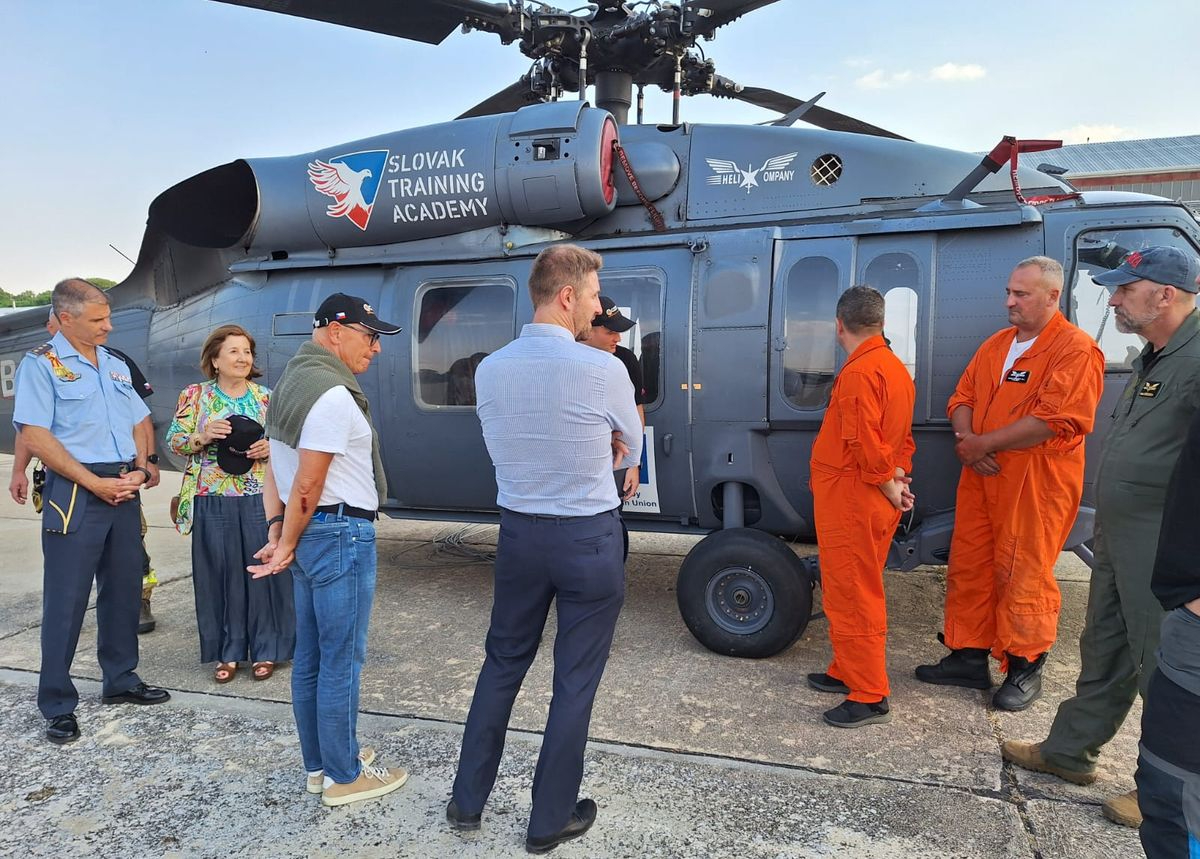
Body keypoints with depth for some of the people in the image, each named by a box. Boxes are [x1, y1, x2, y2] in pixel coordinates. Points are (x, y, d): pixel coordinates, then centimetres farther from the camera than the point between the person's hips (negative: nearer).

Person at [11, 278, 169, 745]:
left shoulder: (115, 365, 14)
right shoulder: (41, 364, -5)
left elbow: (139, 423, 16)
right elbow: (34, 437, -13)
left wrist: (139, 469, -2)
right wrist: (94, 483, -15)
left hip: (123, 490, 6)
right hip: (75, 492, -6)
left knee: (124, 588, 13)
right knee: (66, 599, 0)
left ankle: (121, 681, 28)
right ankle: (58, 705, 12)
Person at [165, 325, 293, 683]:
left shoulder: (266, 398, 7)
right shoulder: (194, 395, 5)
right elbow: (174, 441, 5)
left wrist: (271, 448, -9)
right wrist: (203, 436, -14)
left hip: (260, 499, 1)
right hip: (213, 500, 0)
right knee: (221, 573, 4)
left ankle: (265, 650, 16)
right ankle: (228, 652, 18)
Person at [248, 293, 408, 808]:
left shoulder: (293, 380, 14)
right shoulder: (332, 394, -18)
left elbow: (278, 469, 12)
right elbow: (308, 484, -18)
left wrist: (277, 531, 6)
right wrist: (287, 546, -7)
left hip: (308, 532, 10)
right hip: (341, 533, -10)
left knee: (310, 656, 16)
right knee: (341, 660, 1)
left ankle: (320, 763, 30)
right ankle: (344, 777, 14)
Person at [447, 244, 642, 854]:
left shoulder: (489, 370, -3)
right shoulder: (603, 370, -17)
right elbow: (630, 451, 1)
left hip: (518, 534, 5)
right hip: (589, 540, -4)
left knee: (502, 665, 20)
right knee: (575, 681, 10)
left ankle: (467, 801, 34)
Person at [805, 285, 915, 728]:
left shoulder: (860, 372, -20)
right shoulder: (895, 367, 12)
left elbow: (866, 444, -25)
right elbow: (903, 437, 16)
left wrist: (889, 487, -13)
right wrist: (899, 476, 6)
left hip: (850, 499, -10)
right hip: (872, 501, 10)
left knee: (852, 597, -2)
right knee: (856, 592, 20)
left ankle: (870, 698, 7)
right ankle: (848, 671, 33)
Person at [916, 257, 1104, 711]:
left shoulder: (1076, 349, -9)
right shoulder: (995, 344, 15)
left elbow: (1055, 420, -20)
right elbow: (962, 398, 14)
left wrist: (984, 444, -17)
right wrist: (965, 439, -7)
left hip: (1036, 482, -7)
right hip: (982, 475, 8)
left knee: (1024, 576, 1)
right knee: (968, 567, 11)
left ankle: (1026, 669, 18)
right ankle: (969, 657, 24)